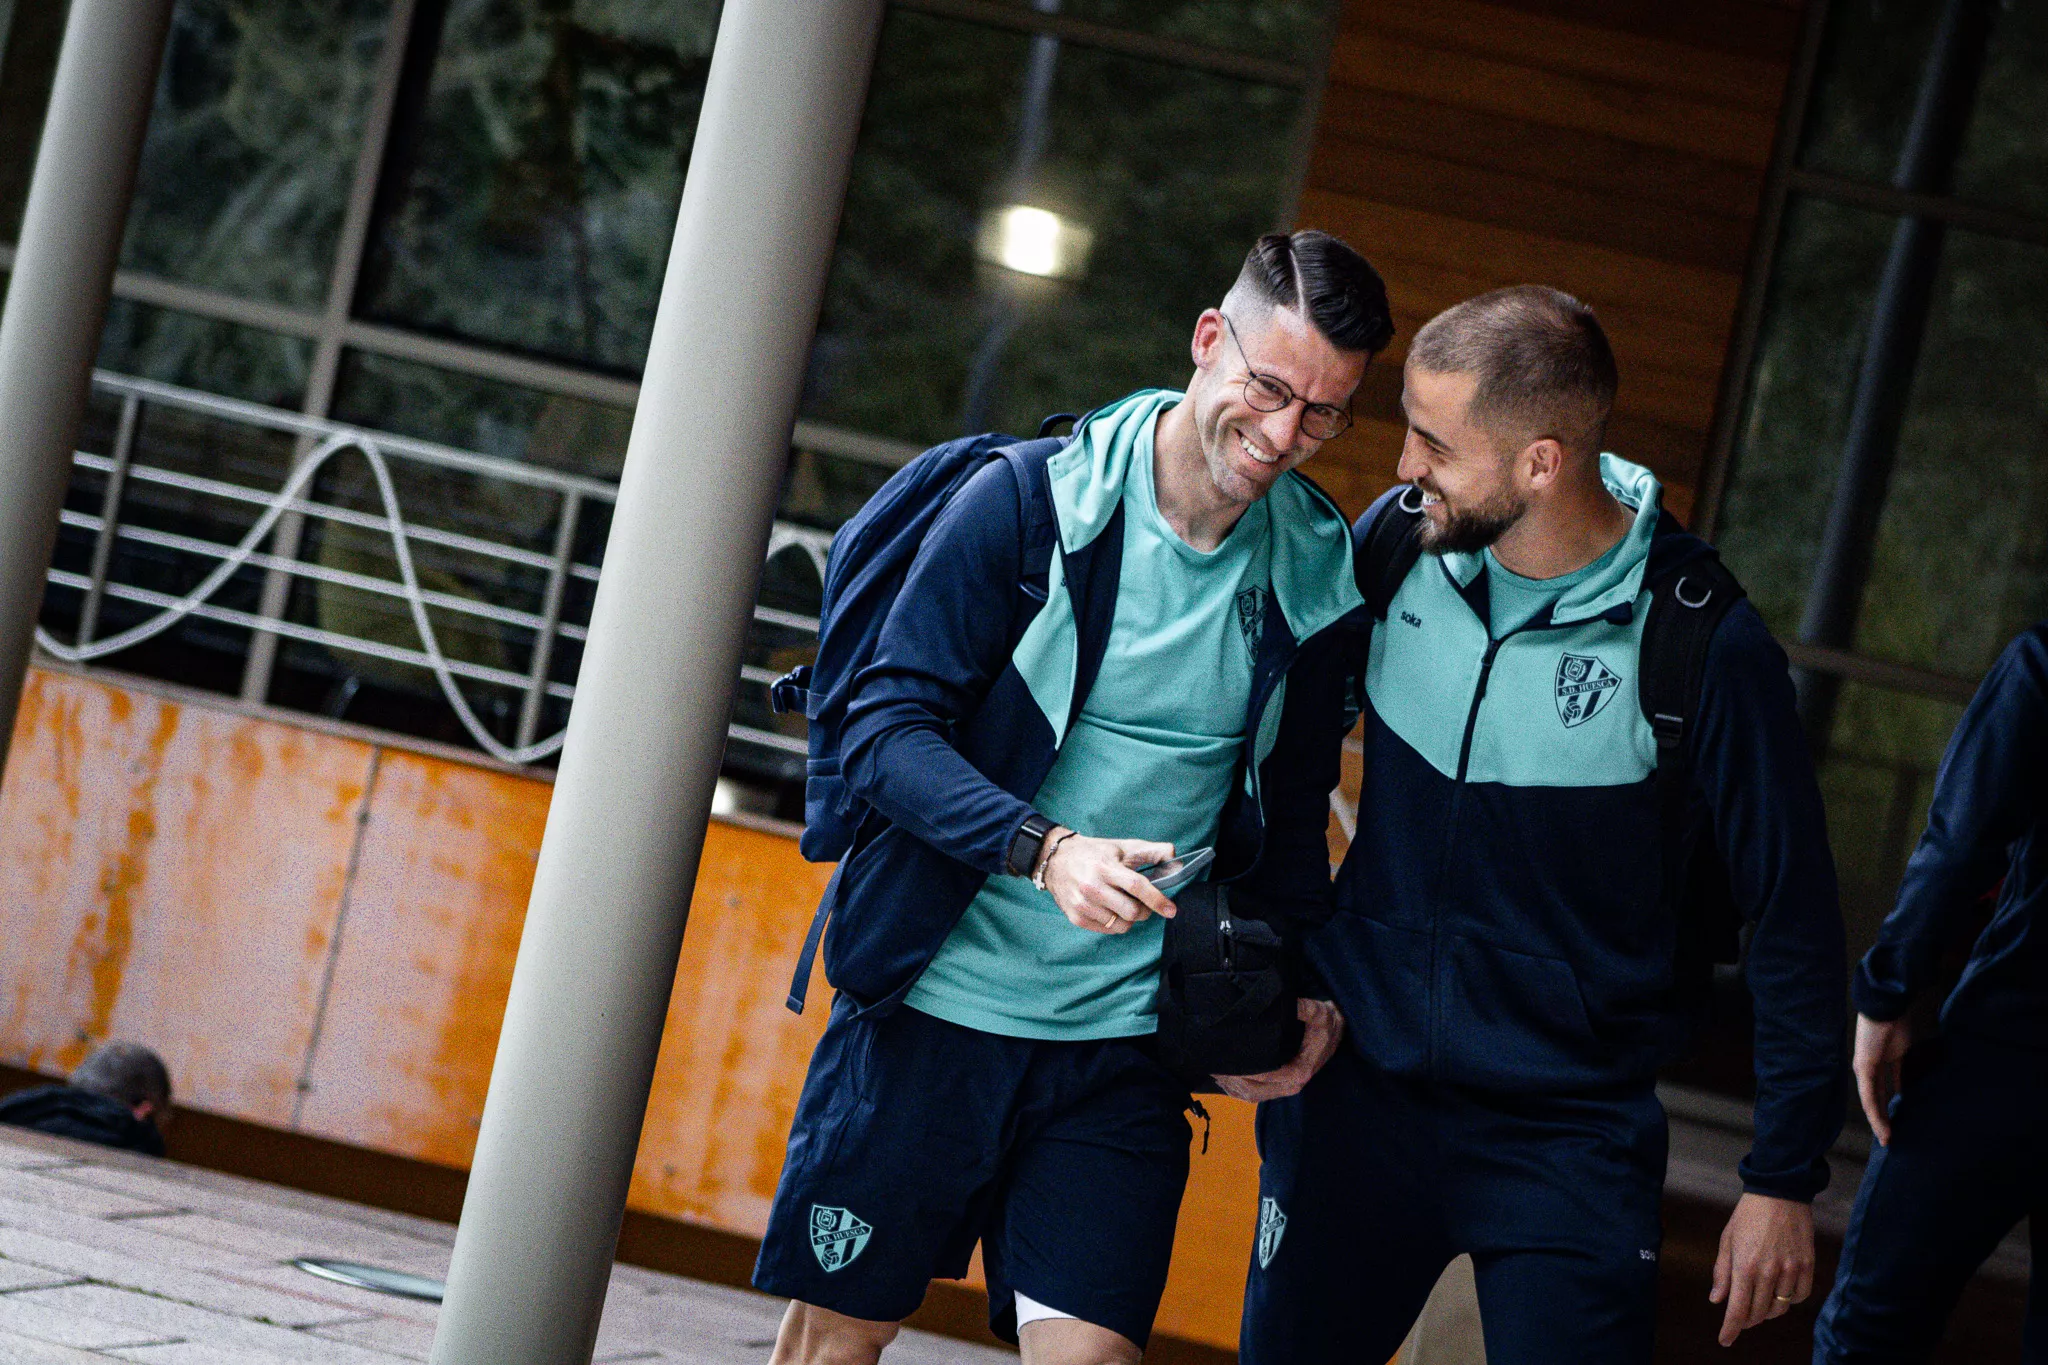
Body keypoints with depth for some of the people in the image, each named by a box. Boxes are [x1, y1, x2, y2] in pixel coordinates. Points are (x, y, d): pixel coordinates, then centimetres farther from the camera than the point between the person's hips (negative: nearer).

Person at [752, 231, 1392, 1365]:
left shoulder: (1317, 575, 4)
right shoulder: (1032, 502, -8)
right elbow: (885, 729, -12)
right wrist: (1046, 849, -26)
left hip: (1126, 1049, 2)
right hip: (936, 1006, -2)